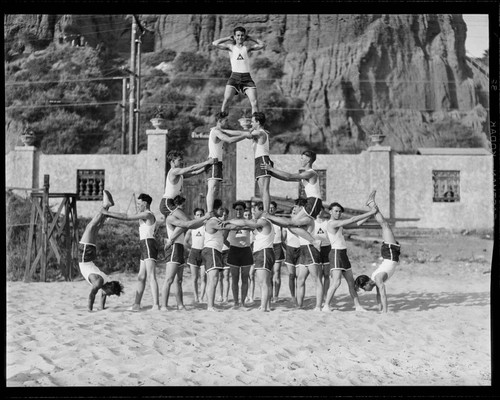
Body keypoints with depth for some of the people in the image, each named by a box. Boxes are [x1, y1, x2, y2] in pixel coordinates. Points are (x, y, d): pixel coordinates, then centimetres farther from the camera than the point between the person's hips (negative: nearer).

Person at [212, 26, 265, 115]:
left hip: (247, 78, 1)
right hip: (234, 76, -1)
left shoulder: (247, 48, 10)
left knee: (254, 102, -9)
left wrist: (250, 39, 11)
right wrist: (228, 38, 9)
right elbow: (214, 43, 2)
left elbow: (262, 45, 3)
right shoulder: (231, 47, 10)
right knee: (226, 99, -17)